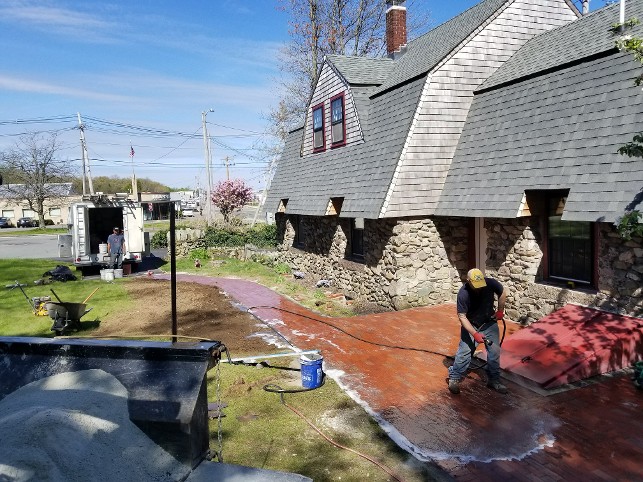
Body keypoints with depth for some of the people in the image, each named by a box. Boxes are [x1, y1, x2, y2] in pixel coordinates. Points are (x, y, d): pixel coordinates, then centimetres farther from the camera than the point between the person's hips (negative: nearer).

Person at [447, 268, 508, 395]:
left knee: (494, 352, 3)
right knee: (464, 352, -6)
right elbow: (462, 317, -25)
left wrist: (500, 311, 0)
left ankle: (493, 380, 20)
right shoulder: (463, 294, -30)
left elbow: (503, 293, 1)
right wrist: (475, 334, -31)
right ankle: (454, 378, 11)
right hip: (470, 325, -3)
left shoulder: (491, 283, -22)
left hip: (490, 323, 3)